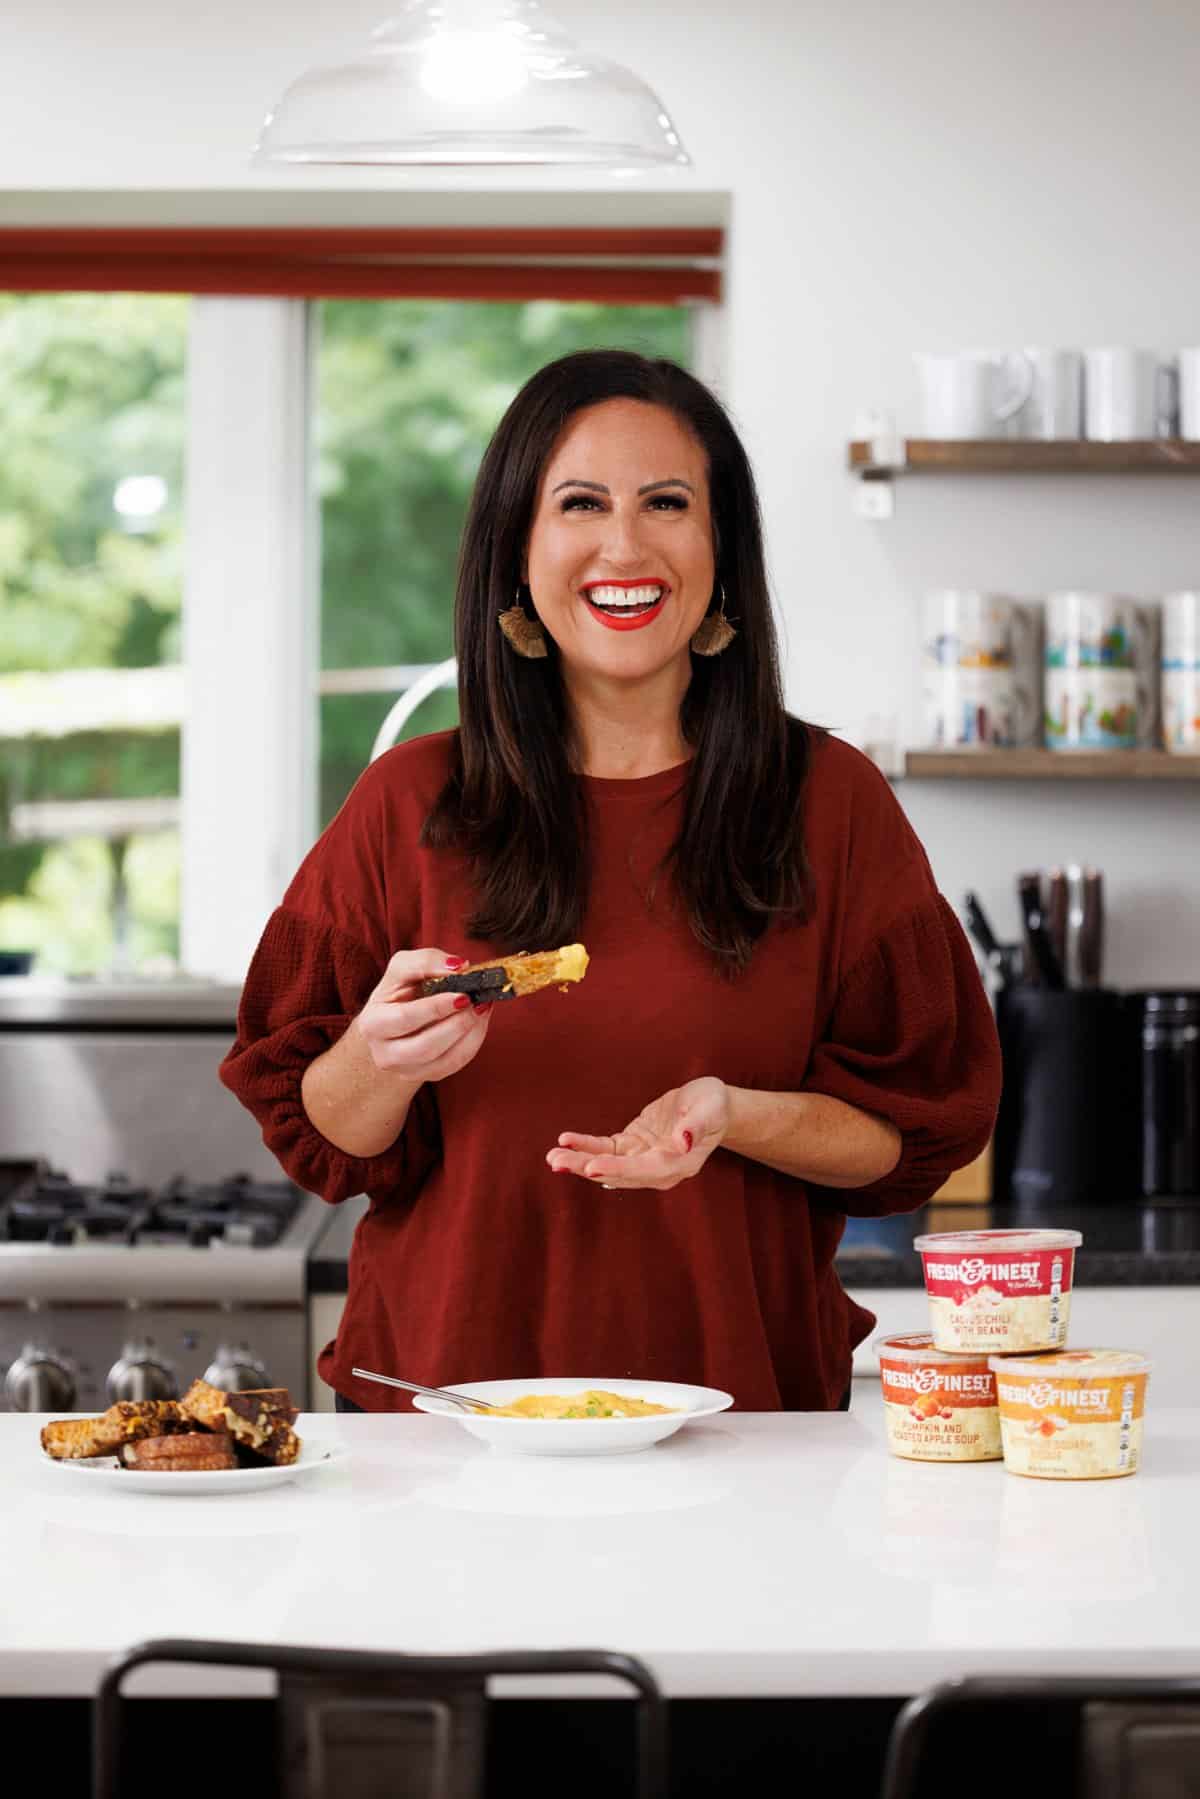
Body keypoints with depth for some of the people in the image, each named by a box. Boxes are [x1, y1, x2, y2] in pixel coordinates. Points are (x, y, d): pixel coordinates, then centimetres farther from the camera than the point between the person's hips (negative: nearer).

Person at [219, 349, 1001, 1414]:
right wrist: (382, 1061, -13)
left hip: (738, 1395, -1)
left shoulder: (831, 803, 4)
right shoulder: (410, 805, 5)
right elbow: (324, 1138, 8)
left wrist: (734, 1116, -13)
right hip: (445, 1395, 2)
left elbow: (916, 1134, 5)